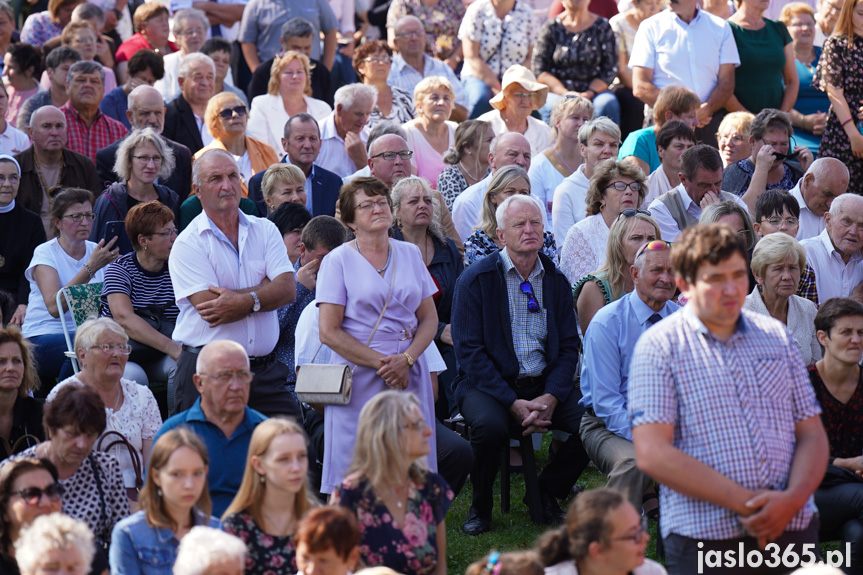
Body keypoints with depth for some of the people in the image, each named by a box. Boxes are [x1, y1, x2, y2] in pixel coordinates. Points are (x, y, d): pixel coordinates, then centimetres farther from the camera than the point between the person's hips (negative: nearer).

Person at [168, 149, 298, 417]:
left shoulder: (265, 230, 11)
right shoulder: (187, 243, -2)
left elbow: (287, 289, -2)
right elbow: (210, 309, -13)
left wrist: (245, 301, -18)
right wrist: (264, 292, -5)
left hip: (264, 370, 3)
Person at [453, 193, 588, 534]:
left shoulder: (556, 281, 9)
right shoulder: (475, 280, -4)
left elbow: (569, 346, 7)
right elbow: (469, 351, -9)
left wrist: (551, 397, -12)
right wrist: (513, 403, -19)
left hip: (545, 385, 4)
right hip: (488, 384, -4)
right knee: (490, 426, -36)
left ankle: (547, 493, 4)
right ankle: (480, 506, -7)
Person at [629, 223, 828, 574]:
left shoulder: (776, 337, 15)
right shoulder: (659, 346, 0)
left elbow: (812, 434, 12)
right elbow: (652, 454, -9)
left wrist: (793, 499, -9)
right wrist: (745, 502, -14)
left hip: (793, 530, 4)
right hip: (704, 539, -3)